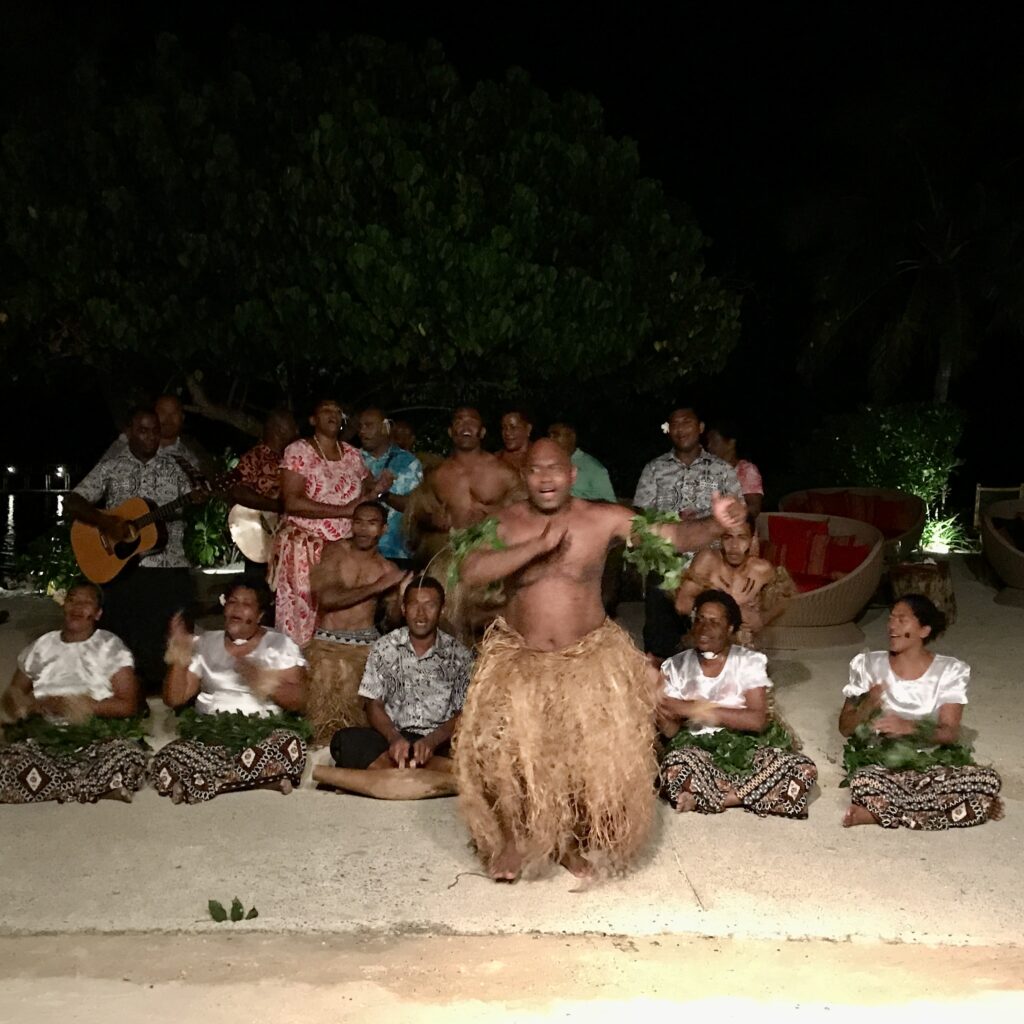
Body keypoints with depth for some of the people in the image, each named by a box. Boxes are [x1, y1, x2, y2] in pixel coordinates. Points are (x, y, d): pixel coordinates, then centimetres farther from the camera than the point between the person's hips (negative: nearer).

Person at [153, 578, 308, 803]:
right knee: (166, 762, -28)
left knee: (291, 747, -36)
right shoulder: (203, 644, 13)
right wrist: (178, 662, -7)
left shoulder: (281, 645, 6)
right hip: (210, 735, 2)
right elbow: (174, 699, 9)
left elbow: (299, 700, -5)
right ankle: (264, 780, -23)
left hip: (263, 734, -2)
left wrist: (267, 683, -22)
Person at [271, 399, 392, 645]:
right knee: (302, 615, -6)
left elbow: (361, 494, 21)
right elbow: (292, 502, -14)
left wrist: (376, 489, -3)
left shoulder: (353, 455, 13)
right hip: (305, 547, -5)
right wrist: (344, 510, -17)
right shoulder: (298, 451, -4)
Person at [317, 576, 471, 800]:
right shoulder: (385, 648, 6)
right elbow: (374, 705, 3)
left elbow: (463, 715, 0)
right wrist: (394, 738, -19)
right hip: (391, 737, 0)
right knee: (346, 741, -30)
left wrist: (431, 742, -20)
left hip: (440, 743, 0)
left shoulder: (458, 656, 3)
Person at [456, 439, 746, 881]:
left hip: (590, 659, 1)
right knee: (504, 747, -16)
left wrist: (715, 523, -31)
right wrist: (538, 545, -27)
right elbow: (471, 571, -23)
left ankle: (574, 840, 23)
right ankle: (514, 837, 11)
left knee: (599, 753, -4)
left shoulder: (604, 519, -8)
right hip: (519, 658, 0)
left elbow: (674, 536, -11)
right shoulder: (504, 522, -7)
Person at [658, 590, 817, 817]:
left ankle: (717, 797, -21)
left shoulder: (749, 661, 2)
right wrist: (662, 715, -23)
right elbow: (671, 731, 1)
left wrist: (696, 709, -16)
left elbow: (758, 720, -12)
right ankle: (747, 794, -17)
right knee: (675, 769, -37)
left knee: (804, 769, -27)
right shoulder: (676, 667, 6)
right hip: (697, 750, -2)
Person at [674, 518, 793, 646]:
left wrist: (762, 620, -5)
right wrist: (731, 602, -19)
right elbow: (682, 604, -19)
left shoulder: (763, 570, -9)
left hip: (742, 647, 0)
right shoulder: (707, 559, -13)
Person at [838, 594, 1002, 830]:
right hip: (883, 764, -1)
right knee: (863, 784, -37)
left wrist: (909, 727, -28)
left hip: (934, 764, 1)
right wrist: (867, 706, -21)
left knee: (988, 781, -28)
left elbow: (950, 733, -9)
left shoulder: (949, 671, 1)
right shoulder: (870, 665, 2)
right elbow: (845, 727, 1)